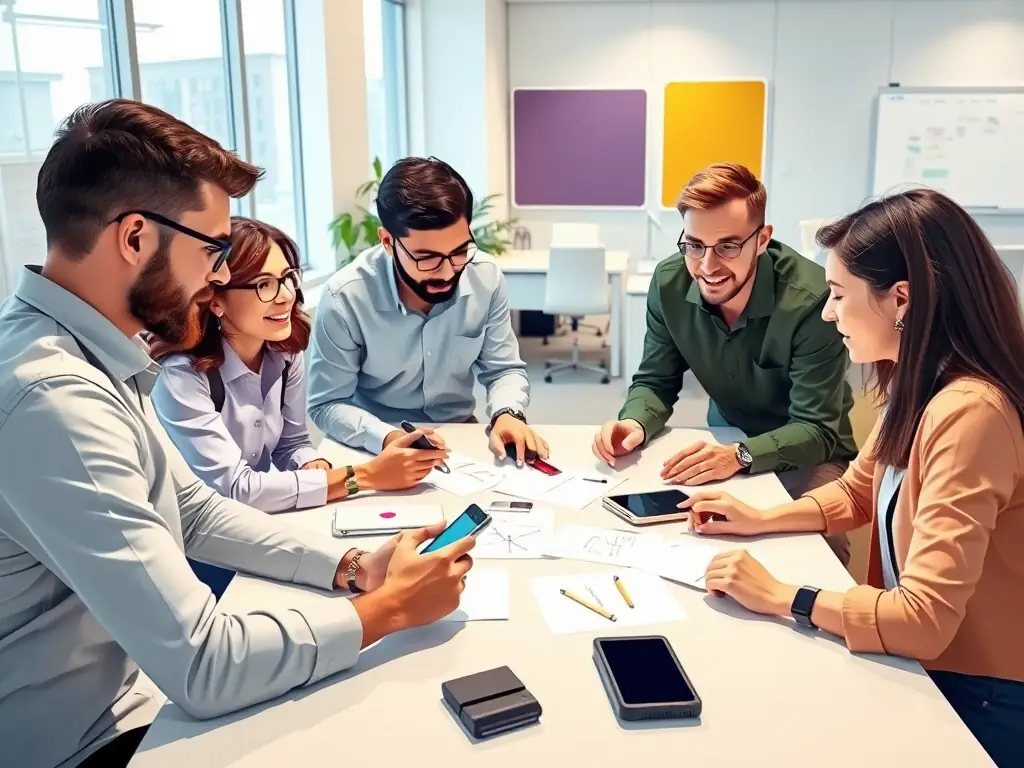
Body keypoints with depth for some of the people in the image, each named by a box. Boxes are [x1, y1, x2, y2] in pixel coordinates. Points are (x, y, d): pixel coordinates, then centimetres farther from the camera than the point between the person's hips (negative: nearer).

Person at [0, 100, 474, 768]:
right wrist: (389, 607, -17)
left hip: (146, 678, 8)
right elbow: (204, 666, -30)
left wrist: (352, 566, -4)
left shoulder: (89, 356, 0)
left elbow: (196, 512, 8)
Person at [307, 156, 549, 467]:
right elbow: (328, 404, -13)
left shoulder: (487, 278, -11)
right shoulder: (345, 299, -21)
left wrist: (507, 414, -21)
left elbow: (504, 369, 0)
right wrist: (387, 438, -31)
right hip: (376, 449, -2)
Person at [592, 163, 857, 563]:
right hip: (727, 437, 4)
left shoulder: (811, 299, -29)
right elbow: (655, 382, -5)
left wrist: (740, 456, -45)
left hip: (806, 451, -4)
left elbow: (816, 430, -27)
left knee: (818, 546, -30)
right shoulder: (670, 283, -15)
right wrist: (634, 423, -28)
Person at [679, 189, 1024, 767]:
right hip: (928, 666, 8)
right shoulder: (920, 386, -1)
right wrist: (761, 520, 1)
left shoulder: (969, 412, -31)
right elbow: (857, 493, 16)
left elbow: (926, 619, -32)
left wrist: (779, 597, -22)